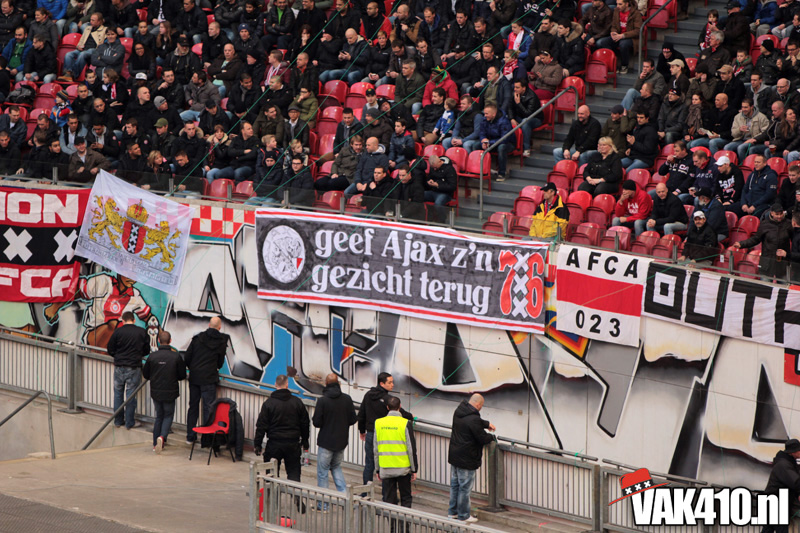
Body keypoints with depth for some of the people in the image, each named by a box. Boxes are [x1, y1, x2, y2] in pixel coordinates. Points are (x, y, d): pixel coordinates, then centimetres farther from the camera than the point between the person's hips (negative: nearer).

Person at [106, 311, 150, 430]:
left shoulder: (118, 332, -5)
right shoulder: (142, 332, -3)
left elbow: (110, 350, 1)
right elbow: (146, 350, 6)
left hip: (119, 367, 0)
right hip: (134, 367, 0)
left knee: (118, 393, 12)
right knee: (131, 395, 4)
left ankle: (118, 421, 17)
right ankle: (129, 422, 6)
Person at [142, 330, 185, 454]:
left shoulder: (152, 356, -7)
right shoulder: (176, 356, -11)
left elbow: (145, 374, 2)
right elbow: (182, 375, -5)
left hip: (156, 392, 2)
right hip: (170, 392, -2)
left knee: (159, 416, 17)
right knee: (168, 415, 12)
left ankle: (156, 443, 15)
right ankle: (162, 436, -13)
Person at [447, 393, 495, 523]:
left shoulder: (458, 412, 4)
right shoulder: (474, 419, -24)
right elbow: (483, 439, -17)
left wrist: (486, 424, 17)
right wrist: (491, 437, 2)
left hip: (454, 455, 9)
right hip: (466, 459, -9)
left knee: (454, 484, 19)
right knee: (465, 487, 2)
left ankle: (452, 511, 29)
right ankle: (463, 516, 10)